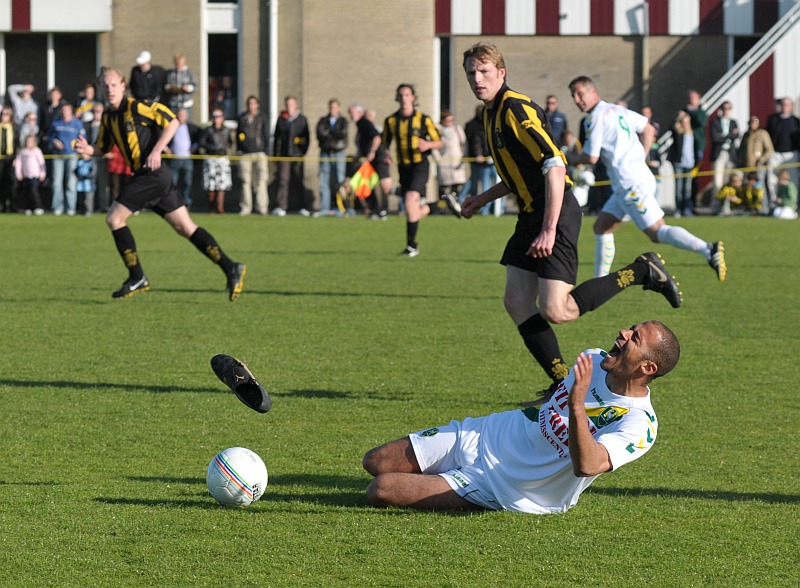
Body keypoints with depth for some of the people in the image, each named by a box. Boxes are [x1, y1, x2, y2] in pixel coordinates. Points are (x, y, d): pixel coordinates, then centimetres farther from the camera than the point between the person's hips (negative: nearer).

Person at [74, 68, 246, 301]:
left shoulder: (136, 107, -10)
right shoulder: (108, 117, 15)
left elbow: (172, 122, -12)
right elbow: (103, 148, 25)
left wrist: (156, 150, -20)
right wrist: (88, 149, 3)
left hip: (151, 174, -9)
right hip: (144, 175, 9)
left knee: (114, 218, -7)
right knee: (185, 227, 5)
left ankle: (137, 278, -1)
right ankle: (230, 268, 2)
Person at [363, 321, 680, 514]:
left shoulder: (639, 425, -26)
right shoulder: (595, 360, -3)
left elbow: (586, 466, -43)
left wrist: (577, 405, -54)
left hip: (498, 489, -6)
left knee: (379, 491, -14)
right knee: (374, 463, 5)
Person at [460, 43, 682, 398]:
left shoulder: (516, 109, -16)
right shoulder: (492, 113, 15)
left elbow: (554, 166, -23)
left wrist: (549, 230, -27)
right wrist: (483, 199, 23)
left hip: (556, 214, -10)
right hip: (531, 214, 10)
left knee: (555, 311, -15)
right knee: (516, 302, 3)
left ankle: (642, 272, -1)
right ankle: (563, 384, 10)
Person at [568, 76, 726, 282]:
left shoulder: (595, 118, -9)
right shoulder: (617, 110, 17)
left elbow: (591, 157, -10)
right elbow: (649, 130, 23)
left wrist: (572, 160, 11)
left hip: (630, 183, -10)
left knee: (656, 232, -14)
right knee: (601, 228, 15)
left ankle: (707, 249, -29)